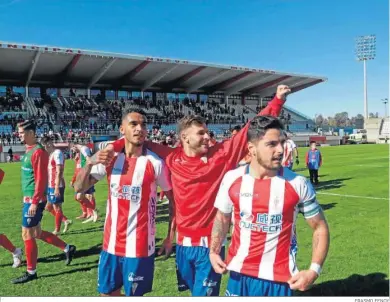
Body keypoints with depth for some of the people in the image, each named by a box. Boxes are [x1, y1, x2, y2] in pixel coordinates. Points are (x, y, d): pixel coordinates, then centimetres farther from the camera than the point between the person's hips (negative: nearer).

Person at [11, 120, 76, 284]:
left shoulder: (38, 152, -17)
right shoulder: (29, 150, 13)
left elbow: (41, 180, -21)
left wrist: (34, 202, -23)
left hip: (33, 200, -10)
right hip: (29, 199, 10)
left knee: (27, 235, 0)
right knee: (36, 233, 17)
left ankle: (31, 272, 13)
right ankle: (67, 249, 27)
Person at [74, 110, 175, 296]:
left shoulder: (155, 163, -11)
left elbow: (173, 200, -3)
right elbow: (79, 187, 4)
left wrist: (170, 237, -5)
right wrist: (90, 163, -13)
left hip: (140, 246, -4)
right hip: (111, 243, 4)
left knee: (134, 295, 10)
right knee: (107, 293, 18)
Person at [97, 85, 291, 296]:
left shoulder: (221, 154, -6)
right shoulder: (172, 158, -3)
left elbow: (251, 129, -5)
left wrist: (277, 101, -7)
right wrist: (115, 146, -6)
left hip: (210, 242, -3)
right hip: (183, 242, 3)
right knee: (196, 292, 21)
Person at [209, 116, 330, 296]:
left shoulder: (298, 184, -12)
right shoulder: (231, 179, -8)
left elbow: (320, 227, -2)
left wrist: (314, 271, -11)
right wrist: (214, 252, -2)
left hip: (280, 279, -1)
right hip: (239, 275, 2)